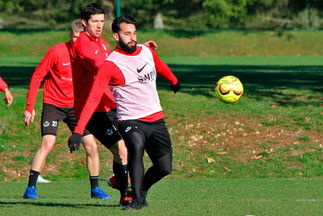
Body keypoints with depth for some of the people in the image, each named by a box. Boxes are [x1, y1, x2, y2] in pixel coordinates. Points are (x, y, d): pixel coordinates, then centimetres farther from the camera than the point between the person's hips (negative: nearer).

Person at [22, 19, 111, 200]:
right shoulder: (57, 52, -13)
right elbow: (37, 77, -9)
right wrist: (30, 107, -13)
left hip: (76, 106, 4)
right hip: (53, 104, -4)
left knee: (91, 146, -1)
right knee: (47, 143, -20)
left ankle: (95, 189, 15)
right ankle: (31, 188, -16)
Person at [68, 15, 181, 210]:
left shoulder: (147, 52, 6)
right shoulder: (110, 65, -12)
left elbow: (161, 67, 31)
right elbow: (94, 99, -17)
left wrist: (174, 81, 51)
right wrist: (78, 130, -25)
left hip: (156, 119, 6)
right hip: (130, 120, -6)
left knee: (164, 168, 1)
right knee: (137, 145, -36)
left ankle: (141, 191, 31)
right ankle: (136, 199, -31)